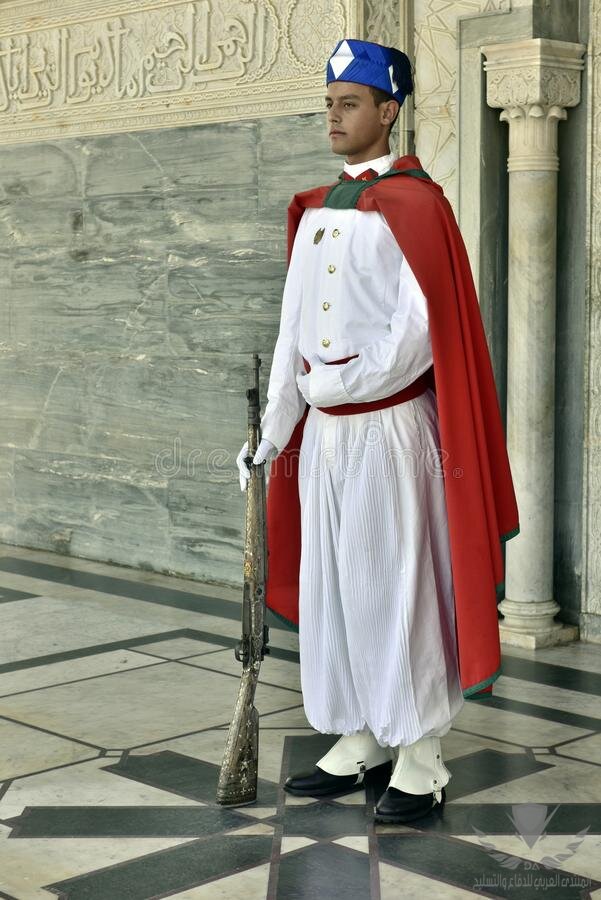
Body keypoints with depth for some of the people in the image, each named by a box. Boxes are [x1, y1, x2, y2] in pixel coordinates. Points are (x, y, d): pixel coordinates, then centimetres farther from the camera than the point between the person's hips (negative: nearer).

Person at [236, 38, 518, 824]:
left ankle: (421, 760, 10)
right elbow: (293, 328, 13)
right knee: (331, 586, 11)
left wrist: (335, 385, -11)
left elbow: (423, 332, -16)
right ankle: (360, 743, 23)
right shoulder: (313, 212, 13)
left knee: (400, 587, -1)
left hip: (389, 428, -7)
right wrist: (275, 430, 10)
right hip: (323, 431, 7)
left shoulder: (414, 205, -9)